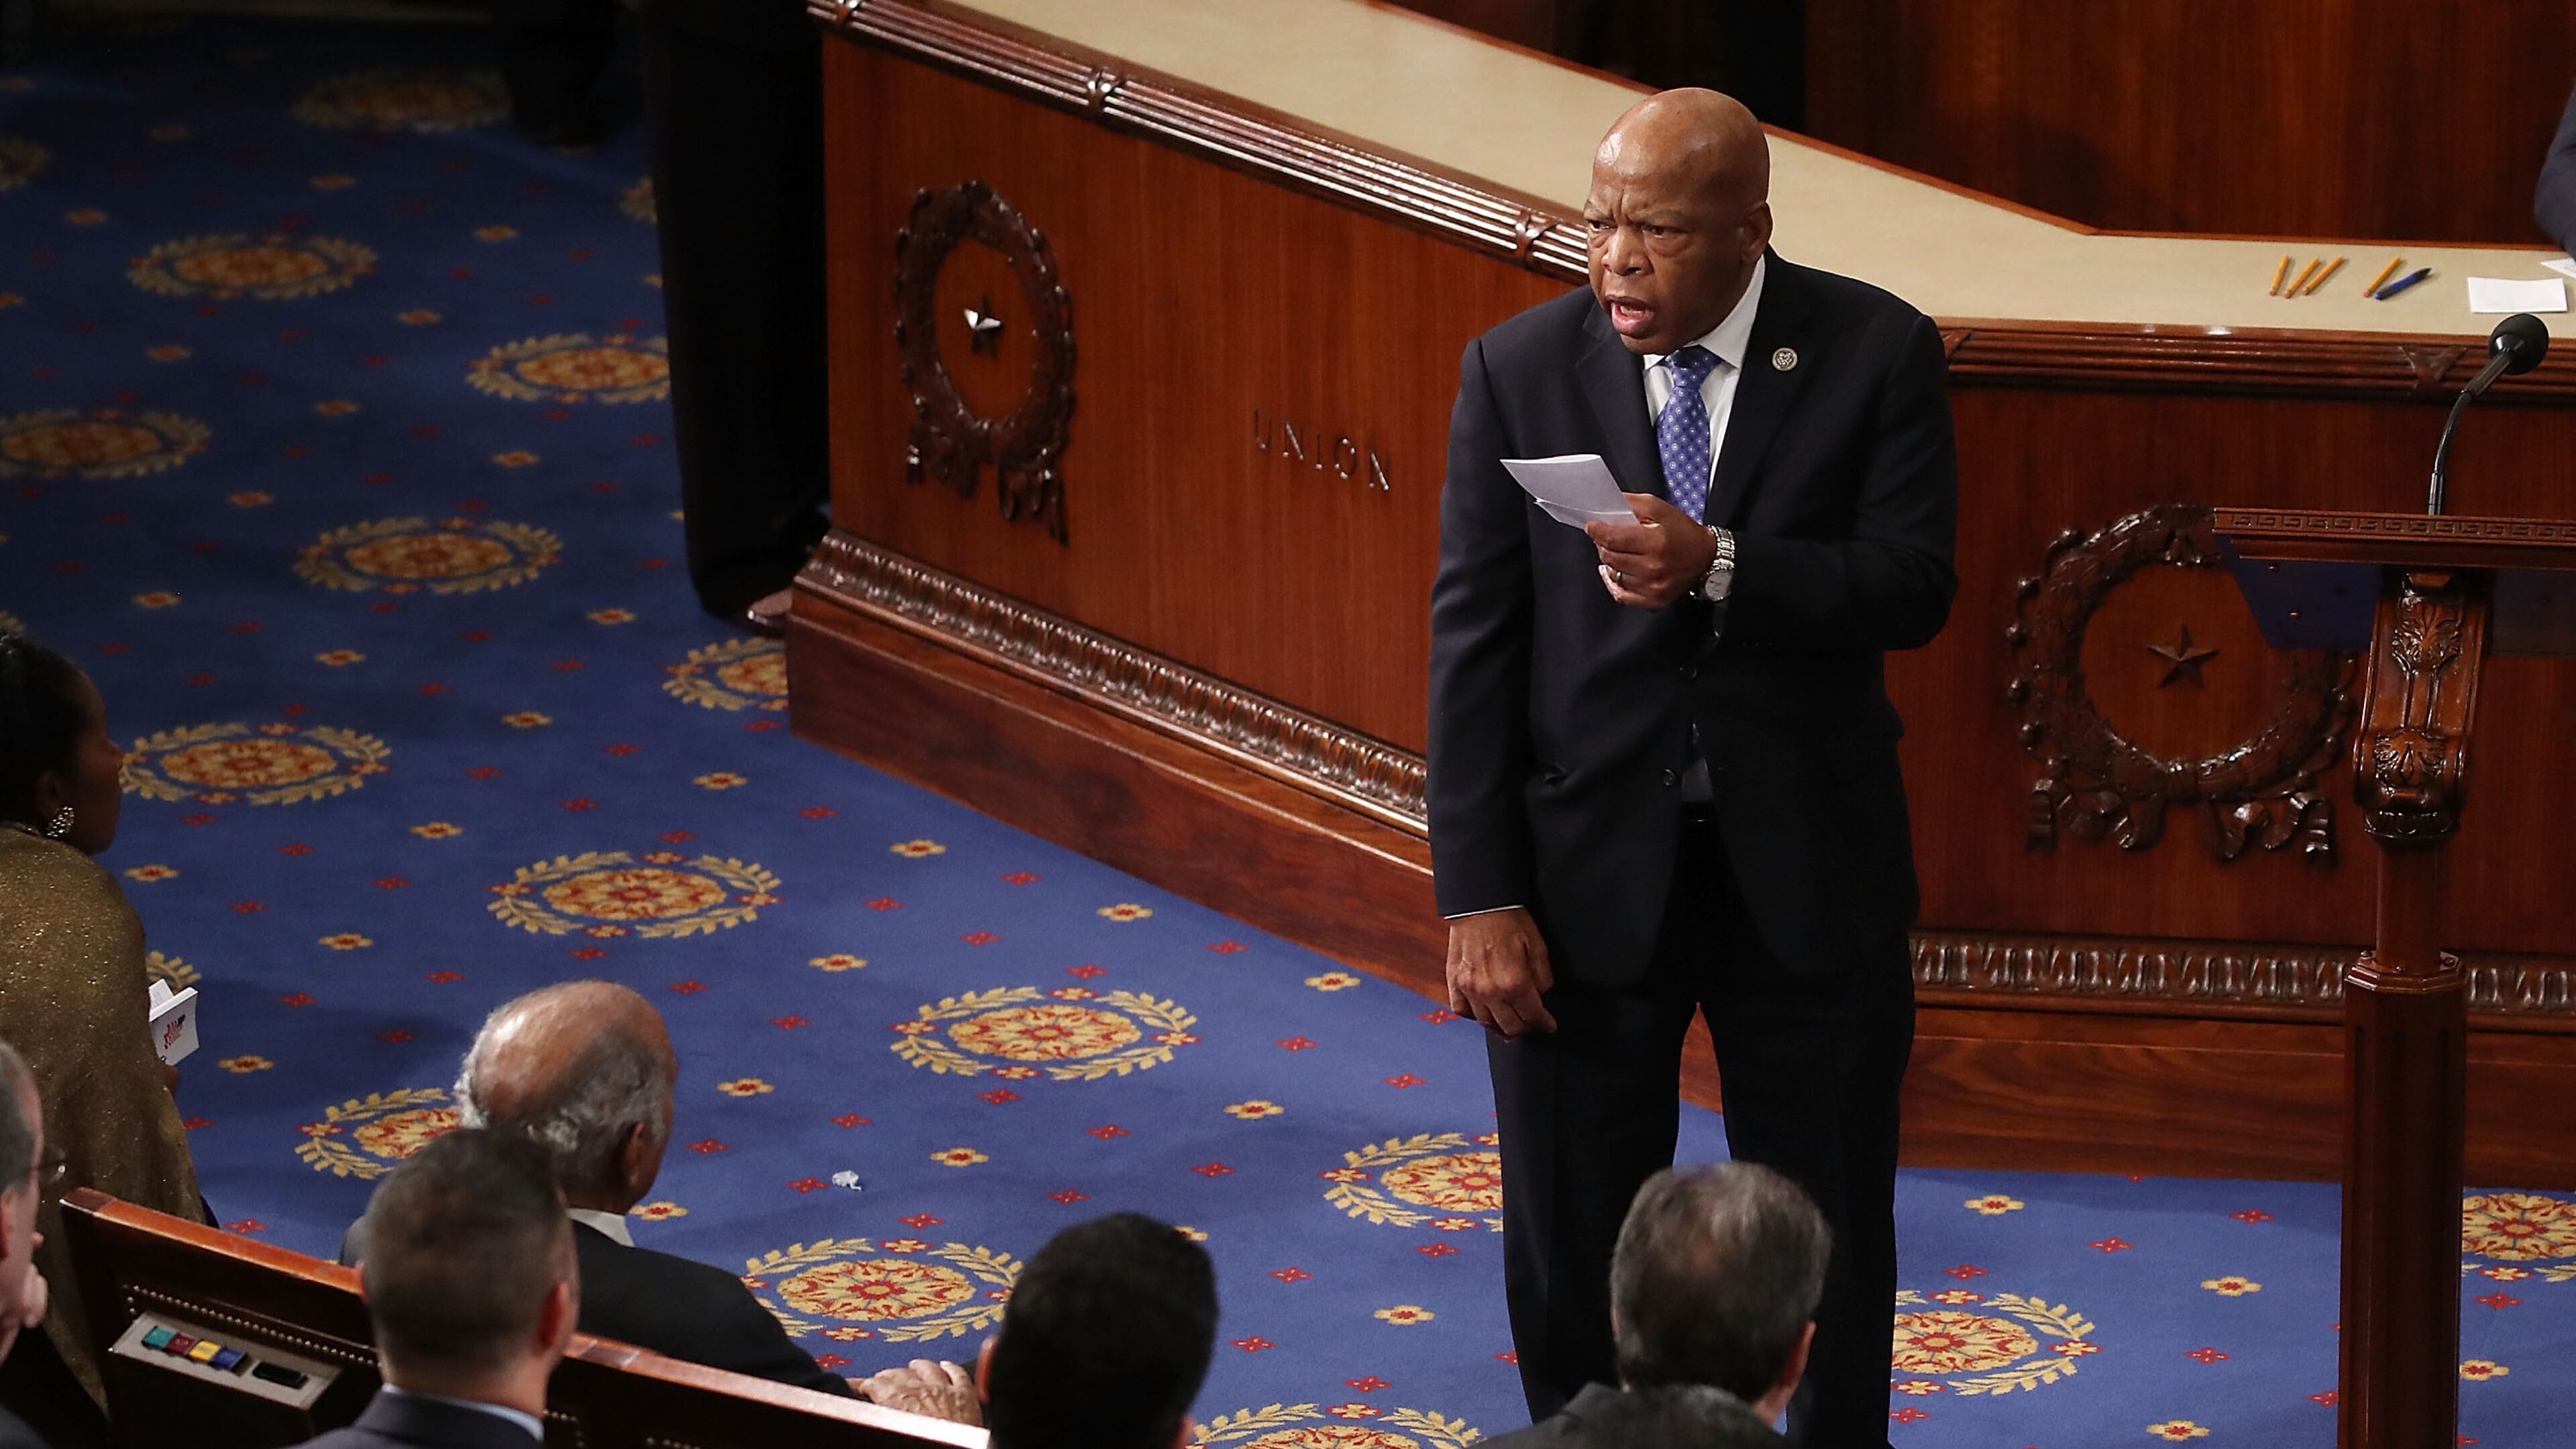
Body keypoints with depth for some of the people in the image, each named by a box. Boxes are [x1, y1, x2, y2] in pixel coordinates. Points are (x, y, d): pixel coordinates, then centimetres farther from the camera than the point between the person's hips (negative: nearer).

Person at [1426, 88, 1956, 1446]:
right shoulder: (1520, 370, -5)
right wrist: (1481, 898, -11)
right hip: (1588, 864, 1)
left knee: (1828, 1230, 11)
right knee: (1571, 1238, 10)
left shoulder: (1876, 353, -7)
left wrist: (1717, 566, -30)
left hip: (1804, 863, -1)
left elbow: (1912, 586, -14)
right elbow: (1474, 642, -5)